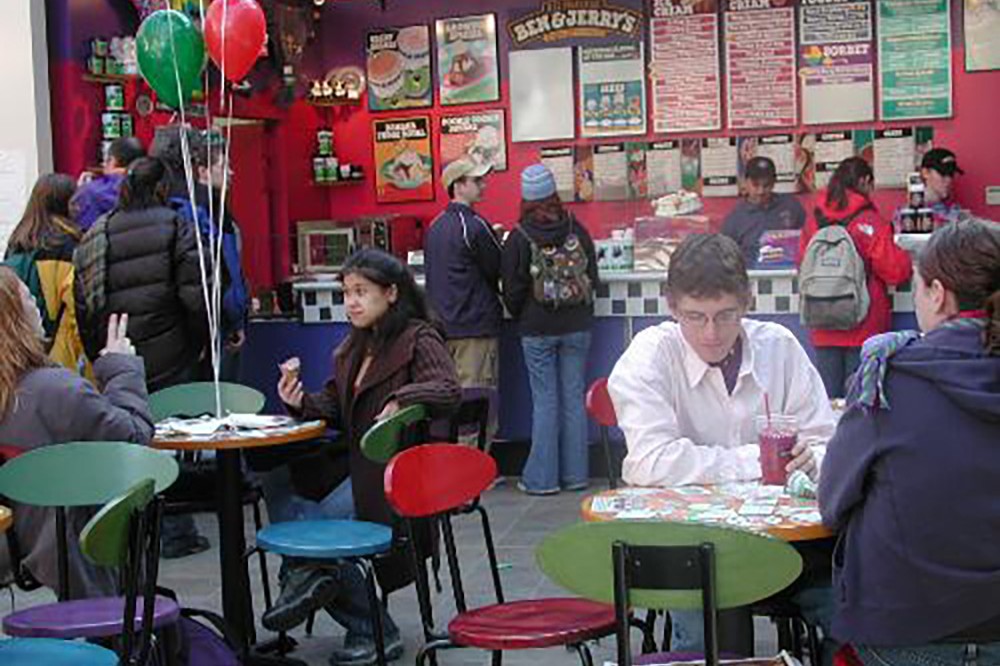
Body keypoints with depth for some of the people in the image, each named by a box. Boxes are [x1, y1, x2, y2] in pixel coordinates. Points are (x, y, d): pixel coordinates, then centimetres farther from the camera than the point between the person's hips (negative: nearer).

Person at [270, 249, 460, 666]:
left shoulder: (419, 338, -8)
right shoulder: (354, 346, 17)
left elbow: (449, 390, -23)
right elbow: (335, 405, 15)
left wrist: (401, 400, -35)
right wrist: (302, 402, -4)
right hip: (355, 460, 8)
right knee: (277, 481, -8)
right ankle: (307, 573, -18)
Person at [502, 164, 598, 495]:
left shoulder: (519, 238, -10)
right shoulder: (576, 230, -1)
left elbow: (512, 290, -5)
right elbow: (593, 276, 7)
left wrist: (522, 318, 14)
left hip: (537, 330, -2)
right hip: (577, 326, 3)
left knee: (544, 400, 2)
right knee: (574, 397, 8)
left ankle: (541, 477, 5)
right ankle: (575, 473, 13)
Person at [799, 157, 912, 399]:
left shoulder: (813, 222, 2)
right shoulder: (869, 222, -11)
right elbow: (897, 272, -9)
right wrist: (904, 255, 10)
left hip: (824, 331, 4)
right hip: (864, 328, -4)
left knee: (827, 400, 8)